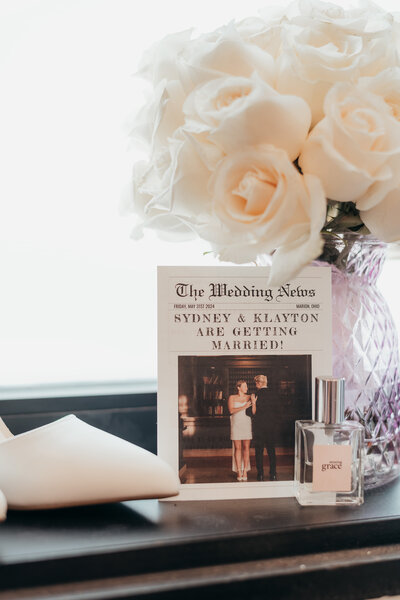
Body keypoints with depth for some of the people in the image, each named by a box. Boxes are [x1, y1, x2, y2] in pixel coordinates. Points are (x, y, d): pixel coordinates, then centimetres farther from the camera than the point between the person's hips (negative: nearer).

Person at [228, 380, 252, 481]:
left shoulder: (249, 397, 7)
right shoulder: (232, 398, 5)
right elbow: (231, 410, -10)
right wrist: (244, 407, -17)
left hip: (247, 424, 1)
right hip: (236, 424, -1)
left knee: (246, 447, -1)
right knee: (237, 448, -1)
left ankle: (245, 471, 4)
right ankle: (239, 472, 4)